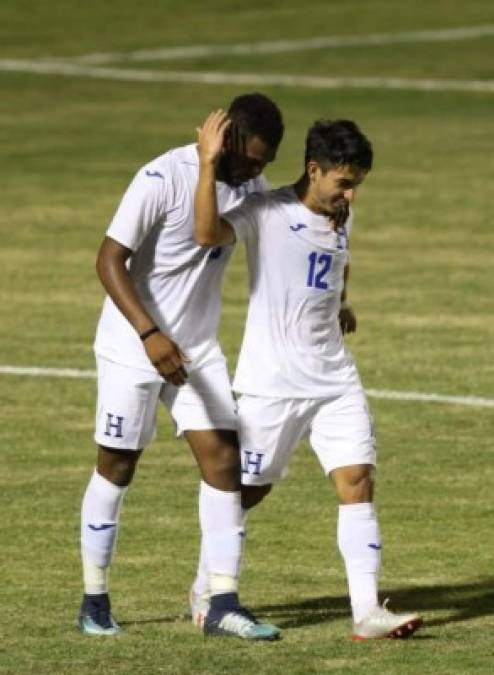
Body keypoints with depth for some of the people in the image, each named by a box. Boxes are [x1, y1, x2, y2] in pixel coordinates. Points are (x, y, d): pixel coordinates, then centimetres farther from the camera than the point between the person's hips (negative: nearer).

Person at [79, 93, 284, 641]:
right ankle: (94, 600, 17)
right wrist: (150, 335, -33)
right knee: (117, 467, 3)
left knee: (223, 458, -6)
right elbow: (110, 260, -23)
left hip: (198, 349, 6)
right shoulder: (163, 178, -22)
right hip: (133, 347, -6)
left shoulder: (249, 186, -1)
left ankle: (223, 606, -5)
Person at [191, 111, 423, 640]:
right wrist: (208, 164, -36)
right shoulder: (266, 213, -12)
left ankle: (367, 612, -11)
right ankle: (206, 588, 27)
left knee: (357, 481, -7)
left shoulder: (341, 217, 9)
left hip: (334, 375, 6)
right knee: (247, 490, 5)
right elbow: (207, 234, -32)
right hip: (271, 380, -6)